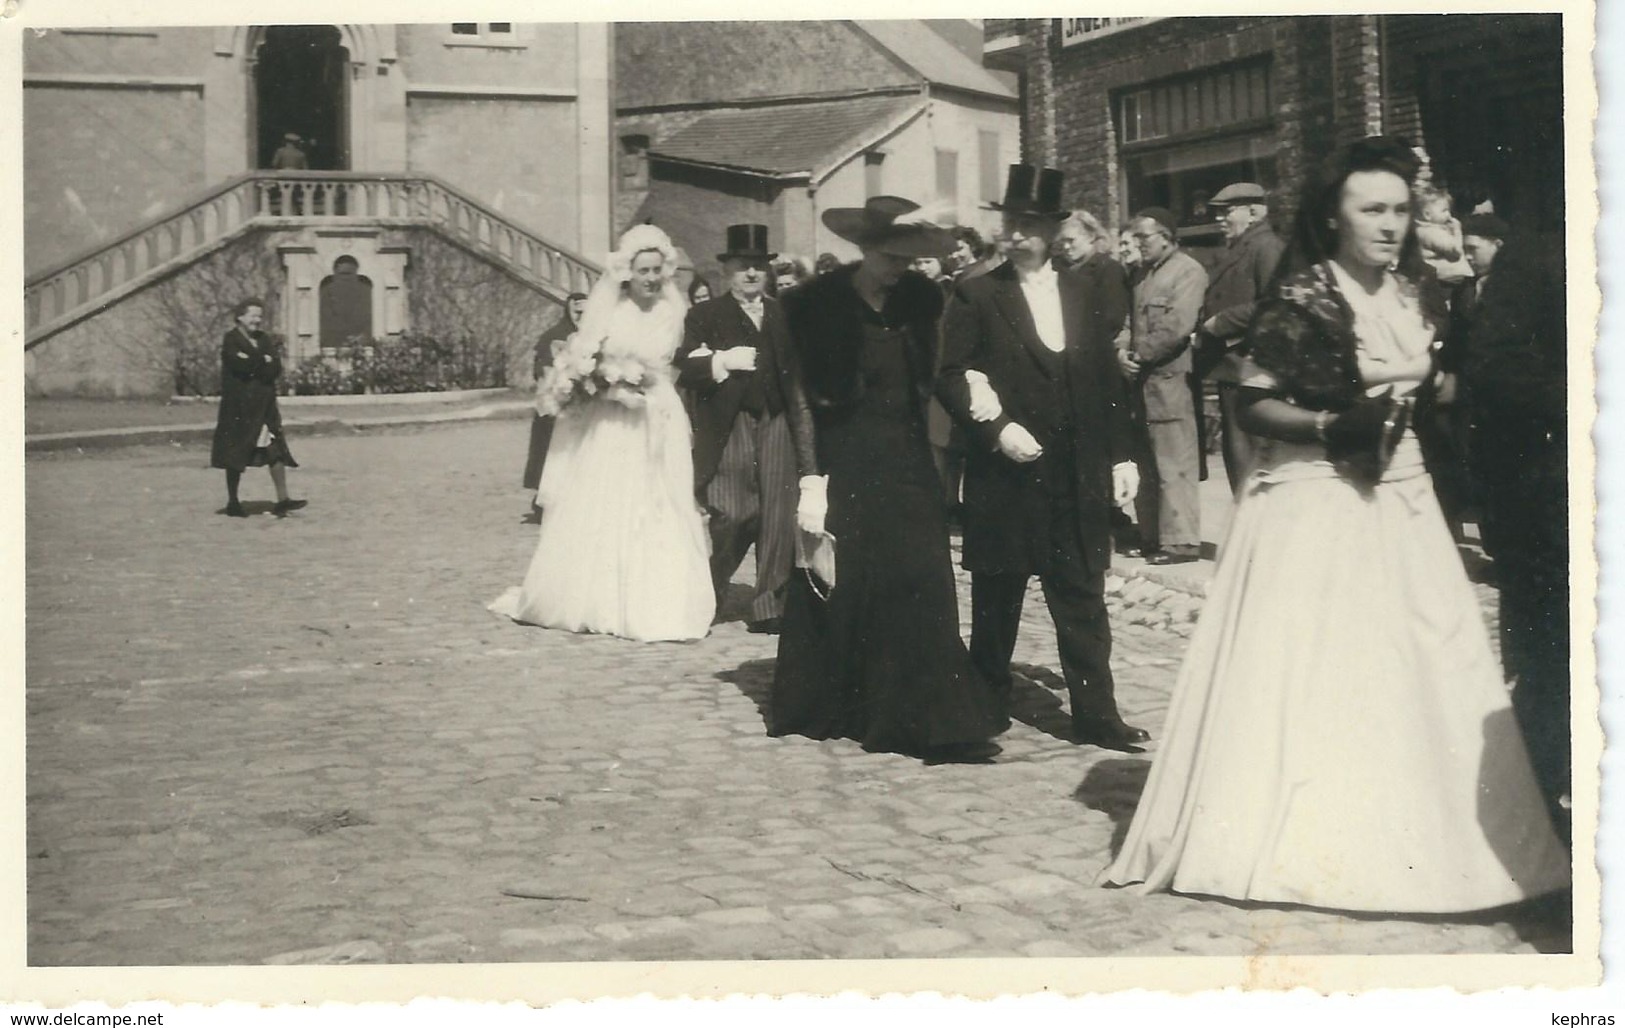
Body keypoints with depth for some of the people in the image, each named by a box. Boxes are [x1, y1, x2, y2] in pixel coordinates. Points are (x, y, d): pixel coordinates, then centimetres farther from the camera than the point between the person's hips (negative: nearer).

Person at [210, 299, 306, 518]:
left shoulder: (264, 340, 15)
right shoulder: (231, 340, -4)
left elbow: (276, 369, 2)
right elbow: (240, 366, -21)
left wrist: (252, 362, -12)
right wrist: (263, 362, -8)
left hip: (264, 406, 5)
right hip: (238, 407, -5)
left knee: (276, 451, -3)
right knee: (235, 457, 2)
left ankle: (282, 500, -2)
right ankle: (232, 503, 13)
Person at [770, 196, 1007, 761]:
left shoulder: (920, 300, 5)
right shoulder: (818, 305, -7)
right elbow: (804, 396, -8)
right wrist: (811, 477, -13)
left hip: (907, 463, 3)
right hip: (843, 463, -3)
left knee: (922, 587, -2)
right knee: (840, 585, 3)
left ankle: (937, 725, 2)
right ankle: (826, 709, 21)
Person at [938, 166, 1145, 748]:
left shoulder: (1081, 295, 10)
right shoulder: (976, 297, -1)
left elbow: (1107, 381, 11)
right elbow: (950, 378, -5)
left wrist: (1120, 455, 7)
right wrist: (997, 428, -17)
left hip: (1078, 479, 3)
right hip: (1005, 476, -3)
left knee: (1083, 601, 4)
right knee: (996, 601, 8)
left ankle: (1096, 716, 9)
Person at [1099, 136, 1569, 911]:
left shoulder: (1412, 298, 11)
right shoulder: (1299, 299, -9)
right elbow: (1252, 407, -12)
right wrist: (1331, 425, -22)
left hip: (1399, 502, 7)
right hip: (1314, 505, -7)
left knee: (1415, 669, 6)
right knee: (1307, 669, -5)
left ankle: (1410, 834, 17)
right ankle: (1294, 839, 5)